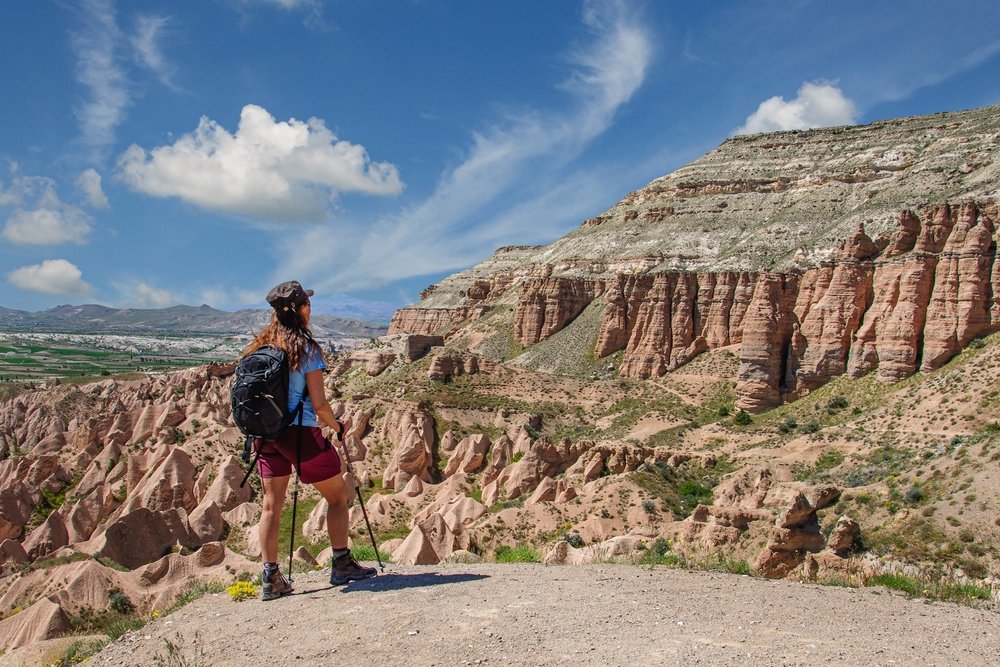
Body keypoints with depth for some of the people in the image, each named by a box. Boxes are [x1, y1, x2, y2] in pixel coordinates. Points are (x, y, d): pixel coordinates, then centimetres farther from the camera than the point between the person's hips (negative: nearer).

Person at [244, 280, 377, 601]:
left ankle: (271, 579, 12)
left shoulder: (259, 346, 5)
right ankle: (342, 565, 15)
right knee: (339, 495, 10)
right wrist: (339, 427, 4)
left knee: (271, 505, 11)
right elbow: (319, 405, -12)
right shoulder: (307, 348, -12)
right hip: (300, 432, -6)